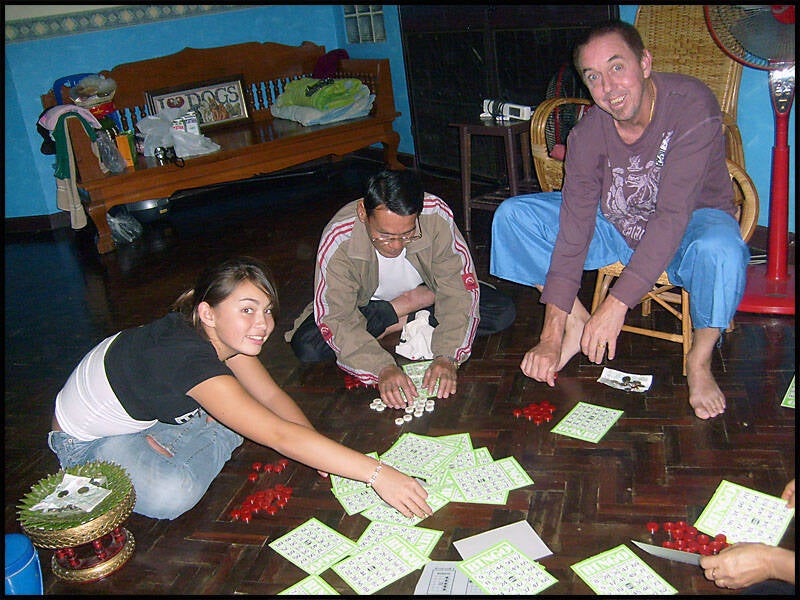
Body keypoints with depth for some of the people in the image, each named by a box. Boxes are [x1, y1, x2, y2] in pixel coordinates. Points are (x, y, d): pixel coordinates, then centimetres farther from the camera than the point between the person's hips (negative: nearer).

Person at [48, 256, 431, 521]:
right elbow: (278, 435, -44)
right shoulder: (187, 356, -39)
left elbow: (272, 395, -6)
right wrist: (375, 474, -46)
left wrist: (316, 449, -23)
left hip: (145, 412, 8)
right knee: (173, 496, -32)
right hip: (87, 439, -8)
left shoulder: (224, 333, -14)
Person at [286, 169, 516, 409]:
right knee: (306, 346, -27)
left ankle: (405, 321, -10)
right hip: (367, 305, 0)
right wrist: (382, 369, -46)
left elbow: (458, 289, -26)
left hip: (425, 294, 1)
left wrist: (447, 357, -37)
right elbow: (336, 319, -33)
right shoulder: (338, 239, -33)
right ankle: (398, 310, -10)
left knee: (503, 312, -18)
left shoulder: (437, 215, -31)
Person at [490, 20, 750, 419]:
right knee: (512, 215, -10)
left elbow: (672, 216, -33)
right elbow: (572, 232, -18)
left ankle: (700, 361, -10)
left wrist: (616, 304, -39)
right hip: (616, 225, 4)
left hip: (693, 222, -4)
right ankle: (577, 323, 2)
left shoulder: (692, 105, -27)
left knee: (721, 252, -40)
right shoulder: (588, 133, -15)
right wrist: (551, 337, -21)